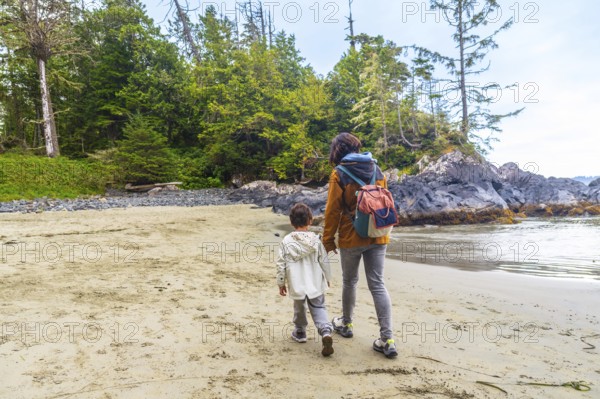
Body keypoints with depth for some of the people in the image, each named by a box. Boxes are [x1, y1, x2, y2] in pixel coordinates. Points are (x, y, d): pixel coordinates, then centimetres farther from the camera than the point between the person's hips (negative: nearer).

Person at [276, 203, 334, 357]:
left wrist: (281, 283, 7)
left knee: (299, 308, 20)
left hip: (297, 285, 0)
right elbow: (324, 261, 0)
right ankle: (326, 331, -12)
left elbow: (281, 265, -5)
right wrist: (327, 278, 16)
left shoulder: (286, 241, -9)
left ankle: (300, 332, 35)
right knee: (319, 308, 9)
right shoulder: (316, 240, -6)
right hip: (315, 284, 0)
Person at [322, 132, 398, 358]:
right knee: (377, 285, 5)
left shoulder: (340, 174, -9)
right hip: (377, 237, 4)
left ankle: (346, 324, 35)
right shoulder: (377, 170, 6)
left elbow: (333, 210, -9)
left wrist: (328, 240, -1)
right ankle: (387, 339, 1)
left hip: (351, 238, -4)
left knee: (349, 282, 16)